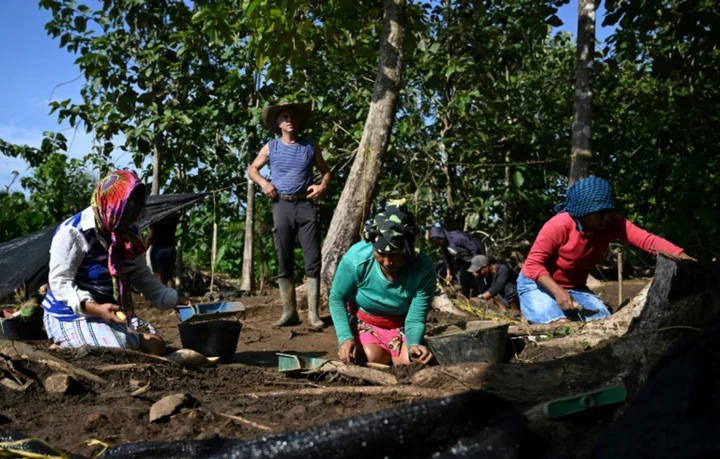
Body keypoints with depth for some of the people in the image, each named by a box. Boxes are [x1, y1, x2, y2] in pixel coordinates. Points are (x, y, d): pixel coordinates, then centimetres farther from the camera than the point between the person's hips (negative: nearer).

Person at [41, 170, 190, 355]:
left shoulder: (129, 233, 5)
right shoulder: (73, 232, -19)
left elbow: (141, 275, 15)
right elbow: (60, 282, -22)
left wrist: (176, 300, 6)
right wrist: (94, 308, -37)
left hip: (114, 312, 8)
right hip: (72, 315, -8)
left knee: (155, 346, -3)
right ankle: (64, 348, -1)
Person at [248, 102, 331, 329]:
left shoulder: (310, 147, 9)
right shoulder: (271, 147, 9)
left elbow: (326, 171, 17)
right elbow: (252, 169, 18)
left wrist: (323, 185, -4)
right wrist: (263, 182, -3)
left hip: (306, 205, 0)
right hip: (282, 206, 1)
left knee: (313, 260, -6)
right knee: (284, 261, 3)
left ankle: (313, 312, -2)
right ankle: (289, 311, 10)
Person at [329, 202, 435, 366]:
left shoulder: (423, 271, -28)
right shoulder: (356, 258, -30)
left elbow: (415, 318, -21)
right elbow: (337, 299, -16)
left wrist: (413, 344, -42)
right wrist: (345, 337, -29)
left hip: (399, 326, 1)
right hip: (361, 321, -1)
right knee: (373, 357, -26)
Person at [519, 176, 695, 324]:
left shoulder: (612, 224, -14)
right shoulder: (560, 225, -27)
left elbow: (646, 239, -27)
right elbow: (534, 263, -24)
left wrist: (682, 257, -41)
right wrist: (557, 291, -36)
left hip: (575, 288, 6)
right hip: (539, 285, -6)